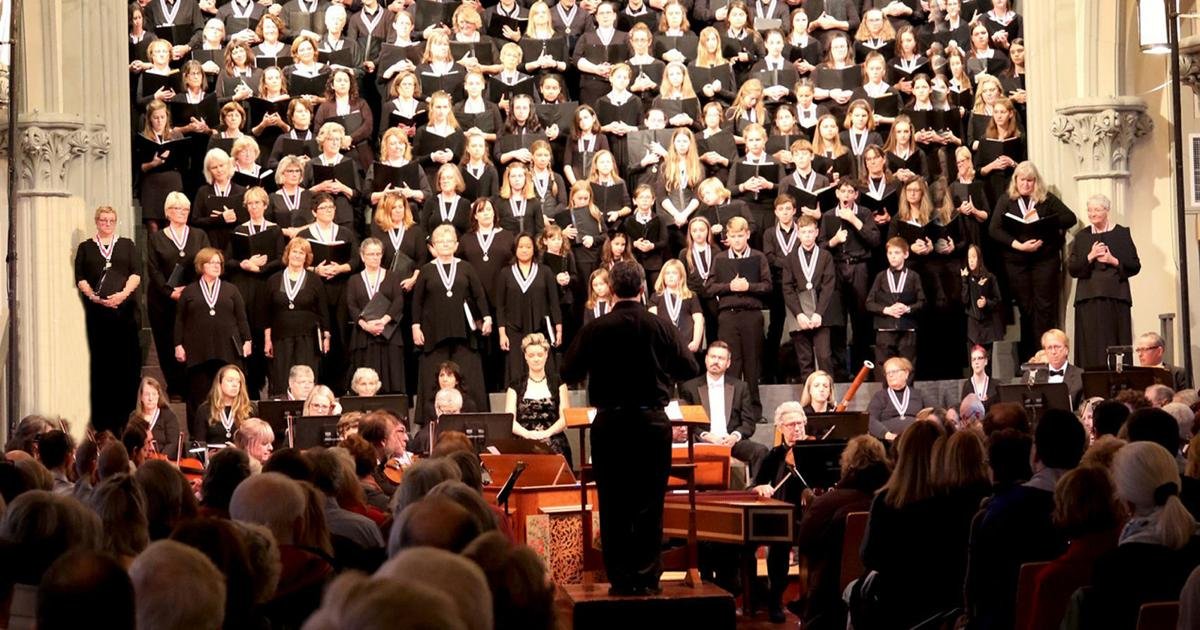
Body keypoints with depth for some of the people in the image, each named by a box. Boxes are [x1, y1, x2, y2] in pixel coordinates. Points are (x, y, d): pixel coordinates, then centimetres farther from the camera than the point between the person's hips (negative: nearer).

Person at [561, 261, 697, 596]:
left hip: (610, 423, 0)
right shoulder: (659, 326, -6)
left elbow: (569, 373, 0)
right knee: (649, 503, 6)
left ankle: (620, 578, 8)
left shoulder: (595, 329, -7)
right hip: (652, 421, 0)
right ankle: (647, 577, 6)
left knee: (613, 504, 6)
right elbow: (689, 367, 2)